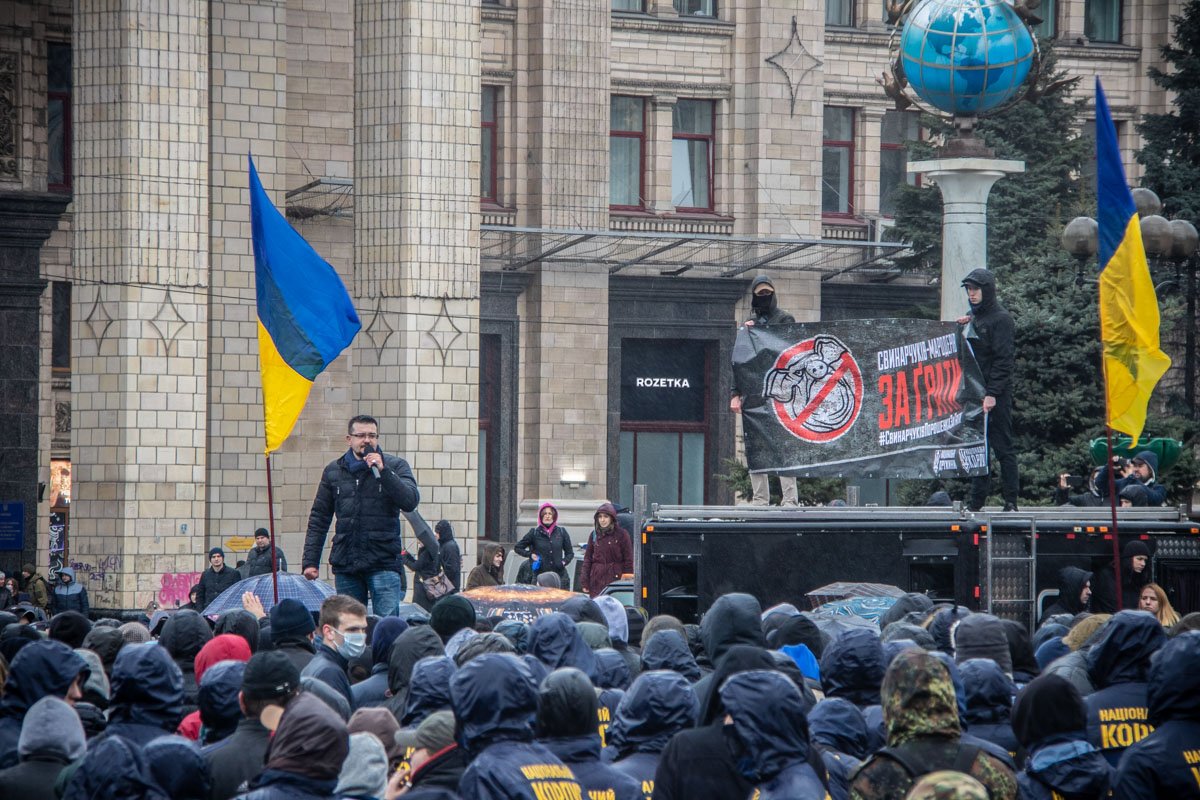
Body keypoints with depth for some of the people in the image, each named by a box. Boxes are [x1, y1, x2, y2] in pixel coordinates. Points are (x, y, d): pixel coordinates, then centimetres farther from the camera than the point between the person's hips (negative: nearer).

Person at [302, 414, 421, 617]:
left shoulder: (395, 466, 4)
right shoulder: (334, 471, 12)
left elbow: (410, 502, -10)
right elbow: (319, 519, 14)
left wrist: (382, 470, -17)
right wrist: (310, 561, 7)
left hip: (383, 562, -3)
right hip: (345, 564, 3)